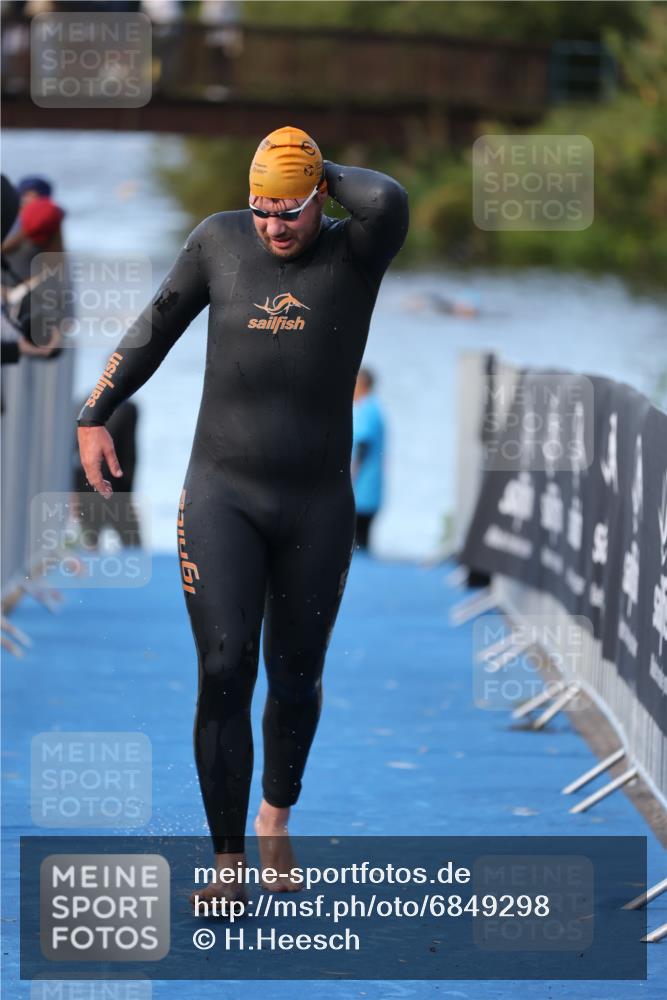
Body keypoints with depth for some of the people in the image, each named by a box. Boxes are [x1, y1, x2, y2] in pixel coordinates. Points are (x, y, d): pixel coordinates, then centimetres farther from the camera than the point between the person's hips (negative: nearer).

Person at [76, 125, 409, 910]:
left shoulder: (356, 252, -7)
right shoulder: (219, 240, -1)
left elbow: (388, 202, -31)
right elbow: (154, 330, 10)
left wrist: (325, 174, -13)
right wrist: (94, 418, 7)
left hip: (317, 507, 0)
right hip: (221, 498, 0)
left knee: (295, 677, 12)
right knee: (224, 672, -14)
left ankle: (274, 821, 40)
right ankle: (227, 861, -5)